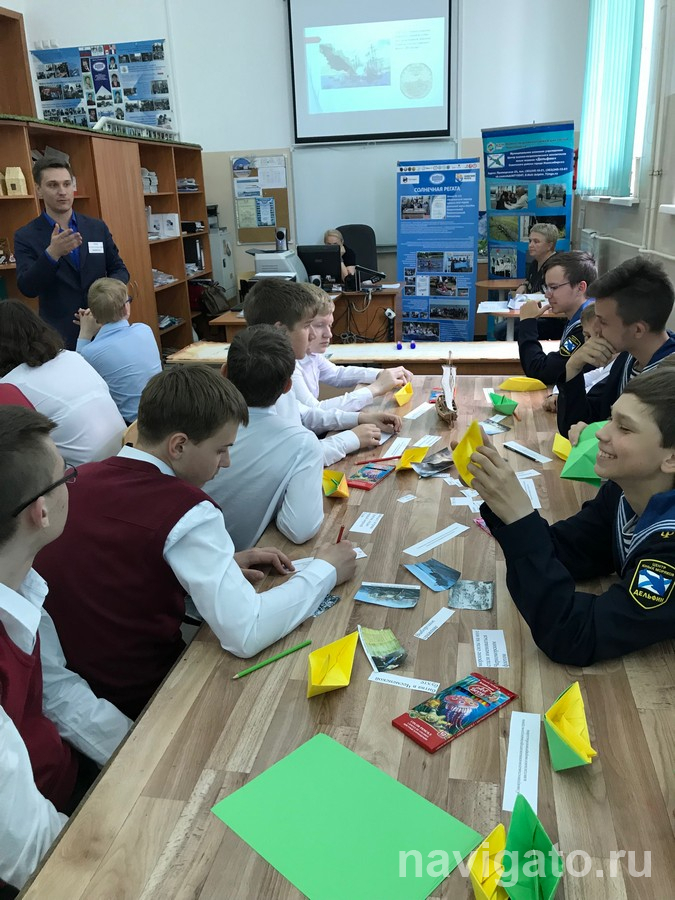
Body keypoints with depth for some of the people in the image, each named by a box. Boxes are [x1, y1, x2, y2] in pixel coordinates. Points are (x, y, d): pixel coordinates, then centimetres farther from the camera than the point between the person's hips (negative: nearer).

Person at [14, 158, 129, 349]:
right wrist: (52, 253, -28)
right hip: (60, 337, -2)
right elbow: (27, 288, -12)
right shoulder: (26, 236, -2)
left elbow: (119, 269, 10)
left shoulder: (98, 228, 6)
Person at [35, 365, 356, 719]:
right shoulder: (187, 511, -25)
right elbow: (246, 636, -28)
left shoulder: (79, 479, -4)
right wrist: (325, 571, -14)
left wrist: (221, 564, 2)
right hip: (137, 700, -6)